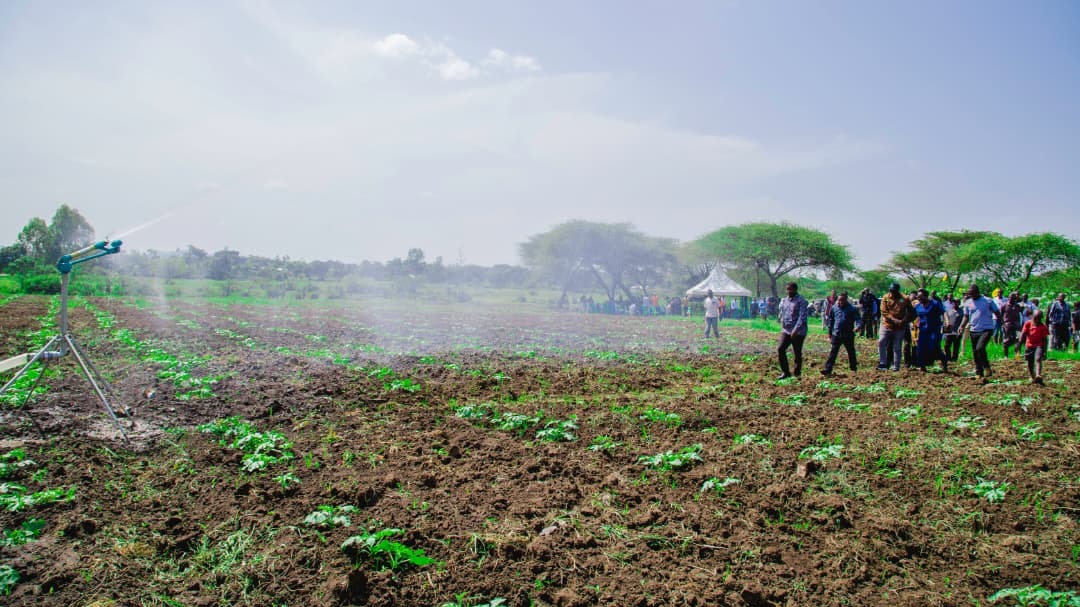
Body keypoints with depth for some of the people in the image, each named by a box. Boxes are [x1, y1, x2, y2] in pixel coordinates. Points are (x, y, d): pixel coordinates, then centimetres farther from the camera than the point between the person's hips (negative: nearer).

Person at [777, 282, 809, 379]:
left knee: (797, 353, 2)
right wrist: (782, 325, 12)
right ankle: (785, 372, 0)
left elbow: (802, 316, -18)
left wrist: (796, 330, -24)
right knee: (780, 349, -8)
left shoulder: (801, 301, -10)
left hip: (798, 332, -6)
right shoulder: (784, 300, 11)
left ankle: (797, 373, 16)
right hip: (785, 330, 6)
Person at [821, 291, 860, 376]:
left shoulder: (852, 309, -4)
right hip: (836, 334, 1)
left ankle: (853, 368, 30)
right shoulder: (834, 308, 5)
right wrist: (830, 334, 15)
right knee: (833, 352, -5)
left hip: (848, 335, -1)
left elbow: (858, 319, -6)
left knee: (851, 352, 14)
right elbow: (830, 321, 13)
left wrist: (858, 326, -29)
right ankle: (828, 369, -9)